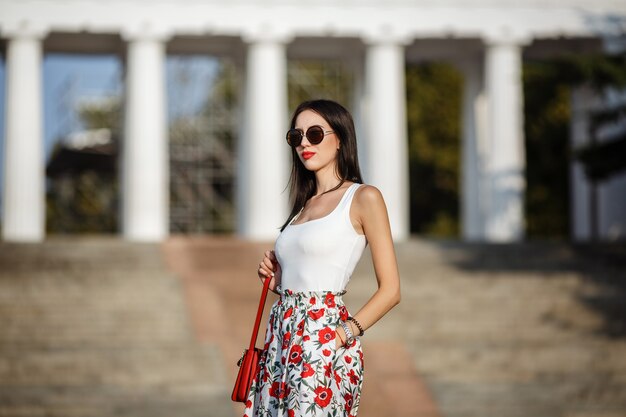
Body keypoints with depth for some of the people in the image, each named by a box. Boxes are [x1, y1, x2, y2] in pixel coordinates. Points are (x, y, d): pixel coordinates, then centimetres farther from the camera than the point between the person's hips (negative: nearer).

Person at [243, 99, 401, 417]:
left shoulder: (363, 198, -2)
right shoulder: (303, 205, 18)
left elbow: (390, 290, -6)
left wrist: (345, 333, -15)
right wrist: (276, 280, 6)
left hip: (323, 340, -7)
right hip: (281, 339, 7)